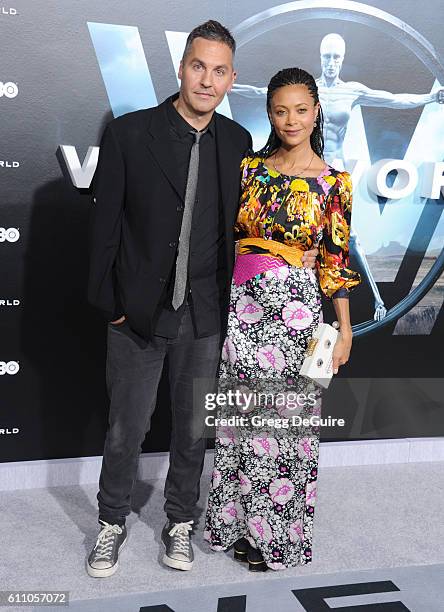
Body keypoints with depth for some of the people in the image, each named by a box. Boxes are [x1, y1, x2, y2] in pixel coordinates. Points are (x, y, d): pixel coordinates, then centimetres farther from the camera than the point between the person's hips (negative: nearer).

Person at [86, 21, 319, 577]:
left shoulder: (237, 141, 2)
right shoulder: (128, 133, -8)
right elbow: (105, 226, -6)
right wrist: (110, 303, -7)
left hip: (206, 317, 3)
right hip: (138, 313, -2)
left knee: (193, 428, 16)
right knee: (126, 428, 11)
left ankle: (180, 522, 37)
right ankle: (112, 523, 35)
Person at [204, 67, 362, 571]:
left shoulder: (333, 182, 0)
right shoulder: (250, 166, 6)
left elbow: (336, 260, 0)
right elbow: (227, 237, 9)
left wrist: (344, 330, -1)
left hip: (296, 308, -2)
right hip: (241, 303, 3)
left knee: (287, 418, 5)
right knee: (241, 414, 9)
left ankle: (277, 533, 24)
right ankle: (241, 523, 28)